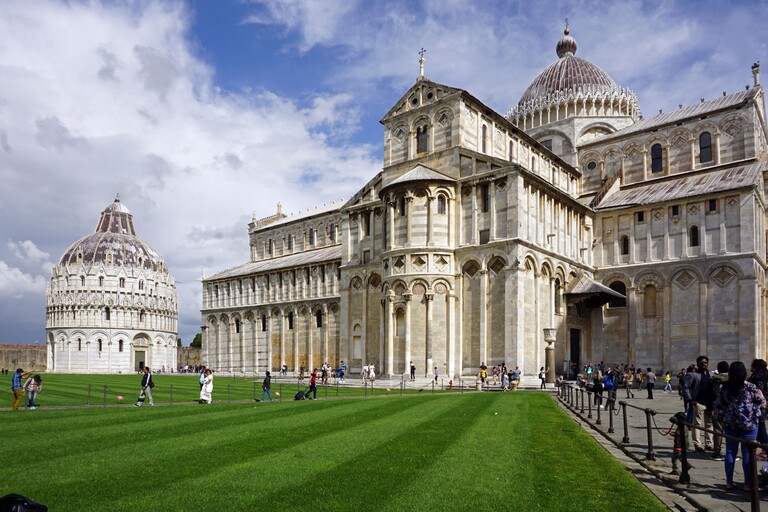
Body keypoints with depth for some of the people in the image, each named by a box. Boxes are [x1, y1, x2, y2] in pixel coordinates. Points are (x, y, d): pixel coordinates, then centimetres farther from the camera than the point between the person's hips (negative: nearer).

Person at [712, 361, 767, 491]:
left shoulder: (725, 388, 0)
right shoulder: (750, 387, -9)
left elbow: (717, 407, 3)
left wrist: (722, 419, 14)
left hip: (730, 424, 3)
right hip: (748, 424, -3)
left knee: (730, 452, 9)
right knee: (747, 453, 5)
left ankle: (729, 482, 14)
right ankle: (748, 484, 10)